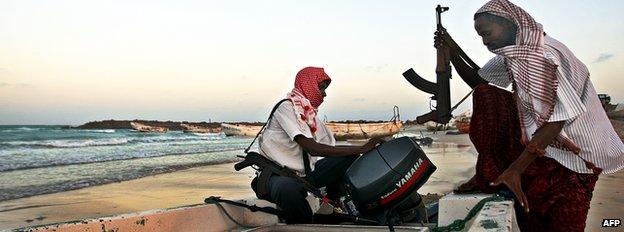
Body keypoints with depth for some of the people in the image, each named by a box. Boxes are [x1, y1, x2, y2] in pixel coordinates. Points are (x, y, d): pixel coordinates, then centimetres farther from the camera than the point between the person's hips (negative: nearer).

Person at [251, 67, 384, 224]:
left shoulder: (312, 116, 13)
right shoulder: (286, 108, -14)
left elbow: (333, 148, 8)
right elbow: (312, 148, -26)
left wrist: (369, 148, -6)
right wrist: (361, 149, -27)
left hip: (305, 174, 8)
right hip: (279, 175, -8)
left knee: (350, 156, 0)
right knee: (287, 189, -42)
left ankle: (332, 202, 1)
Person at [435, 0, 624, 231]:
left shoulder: (544, 54, -25)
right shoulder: (510, 54, 1)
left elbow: (557, 118, -29)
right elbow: (477, 80, 15)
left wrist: (516, 169, -32)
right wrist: (453, 53, -1)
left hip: (573, 154, -8)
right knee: (485, 95, -3)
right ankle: (488, 173, -2)